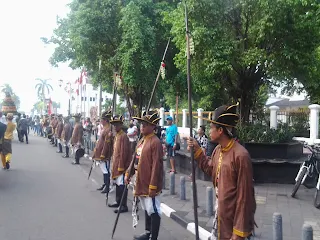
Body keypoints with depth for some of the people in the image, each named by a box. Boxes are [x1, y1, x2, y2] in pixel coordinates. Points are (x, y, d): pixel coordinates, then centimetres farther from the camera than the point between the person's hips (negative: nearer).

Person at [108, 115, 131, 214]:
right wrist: (114, 164, 18)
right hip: (116, 164, 9)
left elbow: (124, 153, -20)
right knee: (117, 184, 18)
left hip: (121, 165, -9)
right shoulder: (116, 136, 13)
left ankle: (124, 206, 2)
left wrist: (121, 166, -19)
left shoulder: (123, 136, -16)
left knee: (122, 185, -5)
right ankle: (118, 202, 31)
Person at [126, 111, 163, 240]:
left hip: (150, 185, -9)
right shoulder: (142, 140, 10)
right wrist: (128, 174, 17)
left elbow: (156, 166, -21)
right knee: (146, 209, 21)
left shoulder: (155, 142, -18)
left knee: (153, 211, 1)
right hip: (141, 183, 9)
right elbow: (135, 159, 19)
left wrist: (153, 186, -22)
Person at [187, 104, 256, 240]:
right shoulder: (218, 150, 2)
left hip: (234, 218, -8)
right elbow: (210, 170, 22)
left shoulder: (240, 155, -24)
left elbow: (244, 196, -22)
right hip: (220, 212, 8)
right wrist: (197, 150, 11)